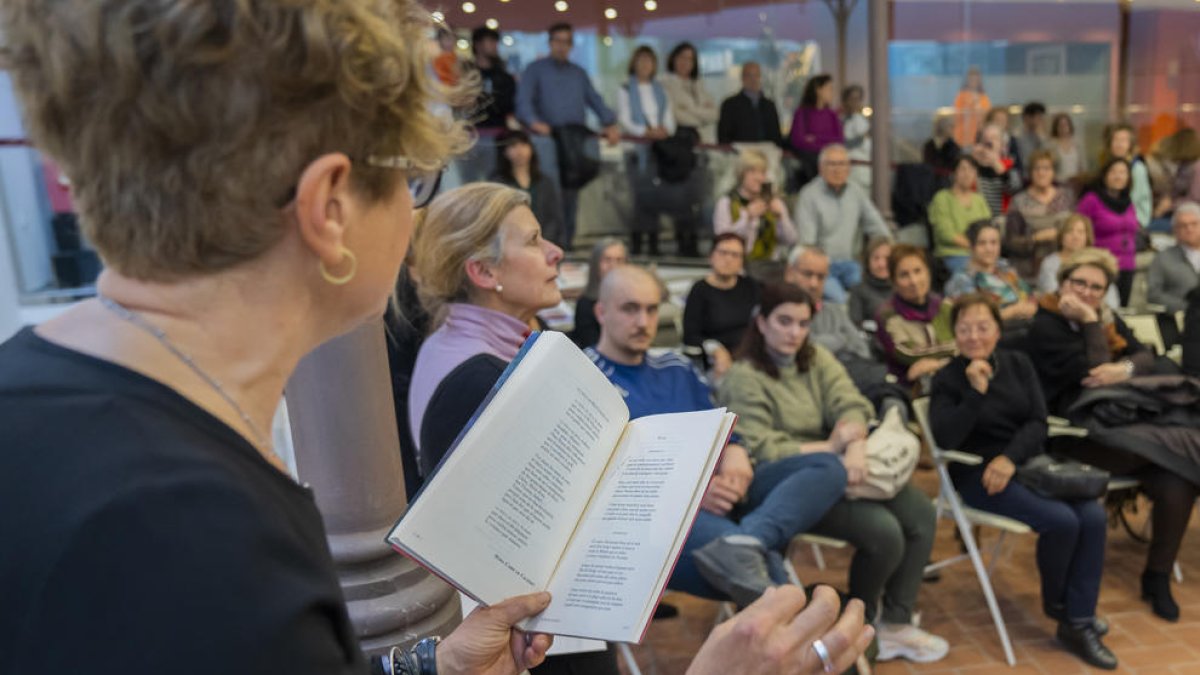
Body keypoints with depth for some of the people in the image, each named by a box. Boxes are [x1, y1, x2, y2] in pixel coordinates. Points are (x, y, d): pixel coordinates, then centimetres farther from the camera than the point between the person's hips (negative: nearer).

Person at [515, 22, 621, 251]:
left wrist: (610, 123, -3)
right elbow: (524, 100, -4)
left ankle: (566, 241, 6)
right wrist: (533, 122, -24)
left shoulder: (578, 73, 24)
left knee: (571, 192, 2)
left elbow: (595, 100, 15)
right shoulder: (536, 69, 10)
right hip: (548, 138, -4)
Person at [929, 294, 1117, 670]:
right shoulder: (947, 379, -4)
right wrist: (976, 392, -23)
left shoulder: (1018, 364, 7)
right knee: (1061, 521, -23)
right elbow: (947, 439, -18)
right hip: (979, 473, -5)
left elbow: (1037, 422, 1)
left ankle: (1077, 624, -8)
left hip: (1028, 462, 5)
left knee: (1094, 518, -18)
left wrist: (1010, 458, -16)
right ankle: (1055, 602, 7)